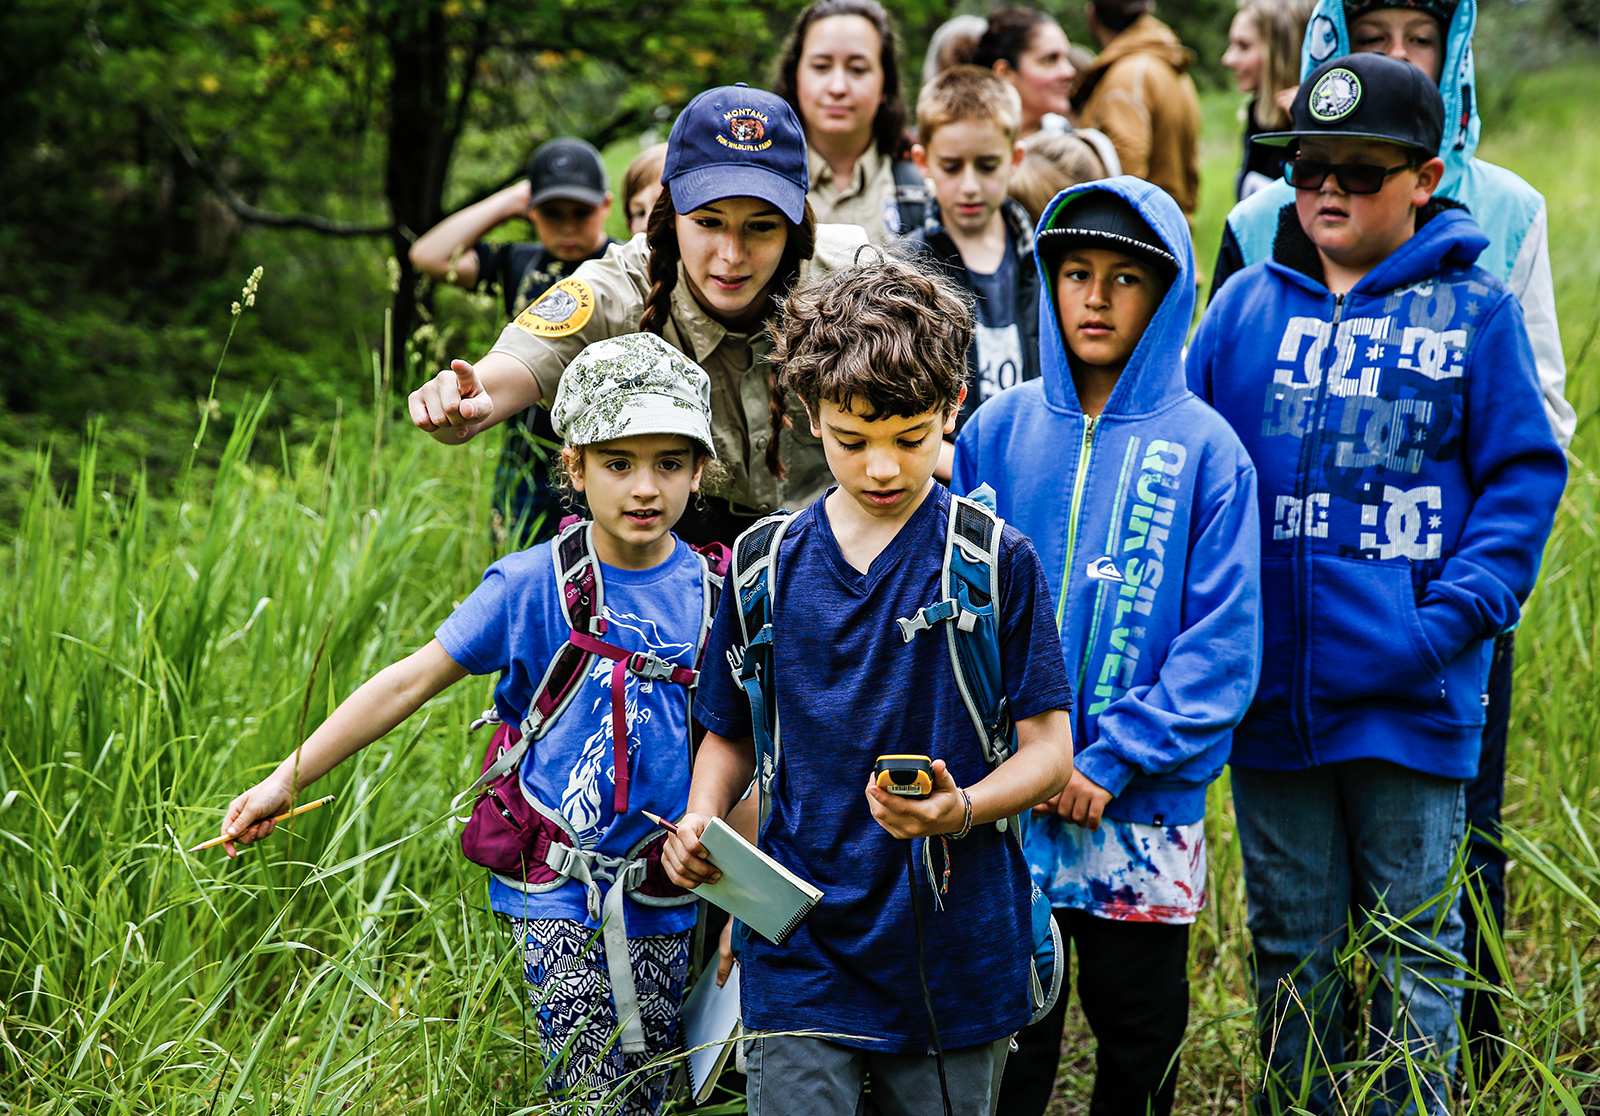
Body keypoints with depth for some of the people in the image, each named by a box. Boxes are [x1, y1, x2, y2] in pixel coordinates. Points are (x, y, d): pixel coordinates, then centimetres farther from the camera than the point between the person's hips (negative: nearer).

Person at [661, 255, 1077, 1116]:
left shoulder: (996, 563, -4)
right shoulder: (768, 567, 4)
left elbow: (1049, 747, -3)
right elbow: (730, 736, 15)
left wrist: (962, 810, -22)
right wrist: (699, 822, -5)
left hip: (953, 958, -1)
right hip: (801, 958, 1)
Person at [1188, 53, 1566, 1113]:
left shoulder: (1473, 309, 0)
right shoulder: (1249, 304, 7)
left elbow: (1522, 474, -2)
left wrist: (1456, 615, -13)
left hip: (1411, 694, -2)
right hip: (1271, 687, 3)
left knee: (1415, 940, 7)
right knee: (1291, 942, 13)